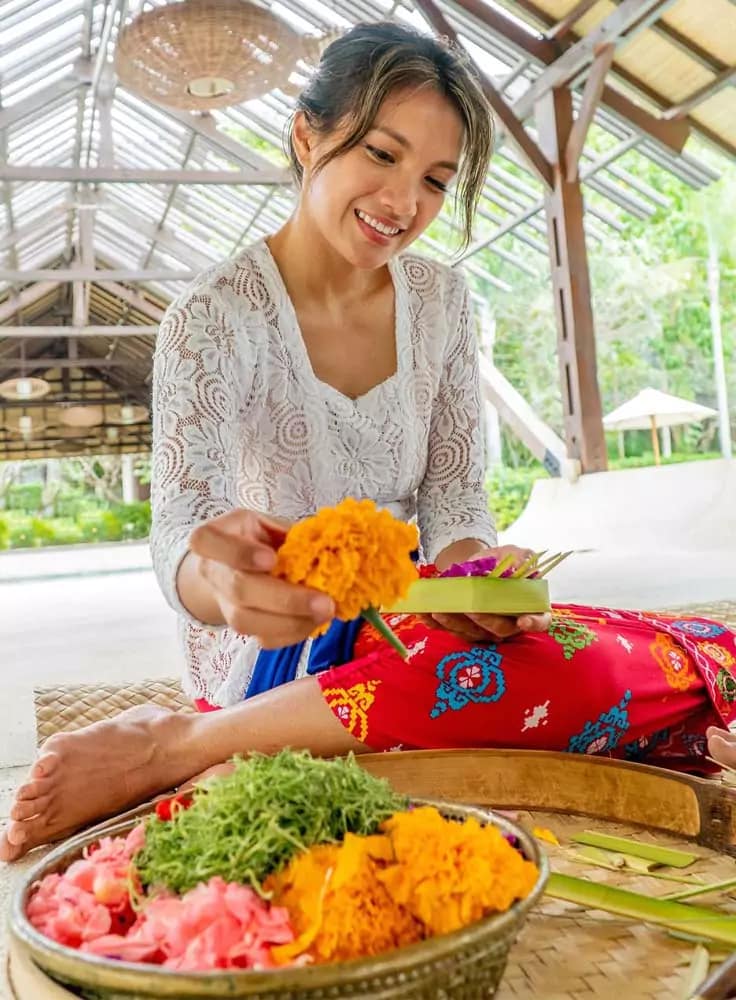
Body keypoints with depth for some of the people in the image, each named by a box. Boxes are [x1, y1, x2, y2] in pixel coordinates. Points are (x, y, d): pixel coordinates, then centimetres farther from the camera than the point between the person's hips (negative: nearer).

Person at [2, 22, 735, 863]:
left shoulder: (440, 303, 2)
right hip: (273, 657, -5)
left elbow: (453, 501, 1)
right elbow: (181, 532, -26)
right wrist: (219, 581, -50)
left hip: (400, 625, 6)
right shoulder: (215, 317, -14)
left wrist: (471, 574, -23)